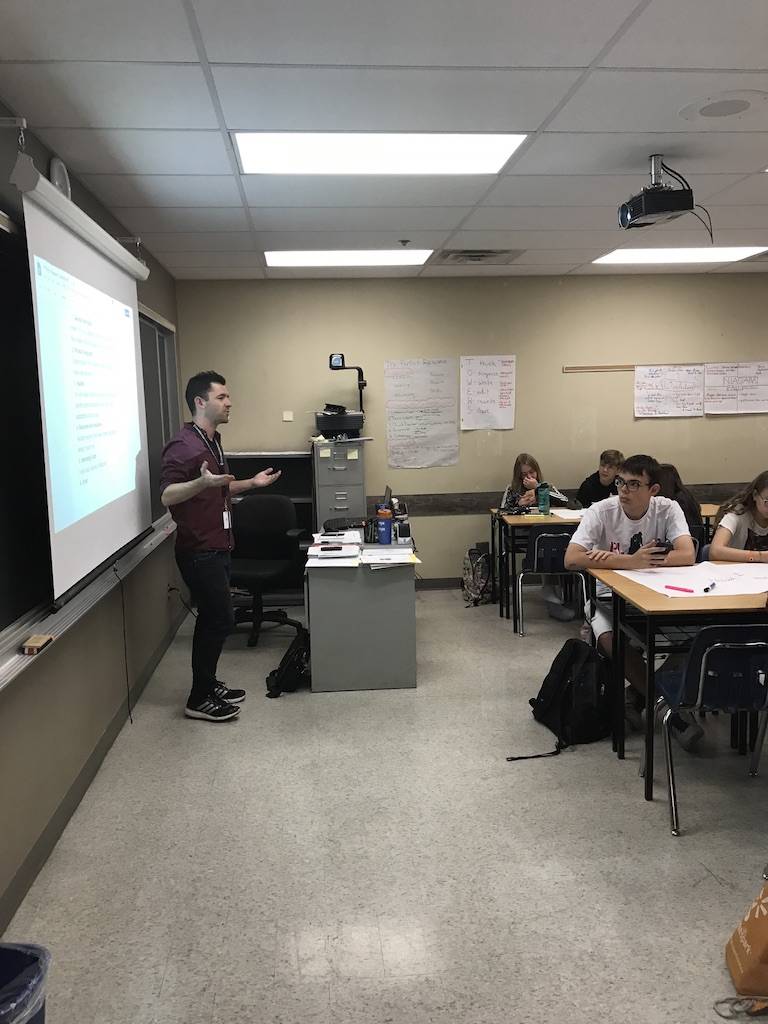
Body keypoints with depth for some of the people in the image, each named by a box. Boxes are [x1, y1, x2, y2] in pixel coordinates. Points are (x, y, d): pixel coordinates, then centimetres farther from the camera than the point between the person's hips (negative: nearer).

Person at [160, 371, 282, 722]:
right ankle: (199, 700, 5)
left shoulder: (212, 441, 15)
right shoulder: (183, 445, -17)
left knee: (213, 619, 15)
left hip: (215, 547, 10)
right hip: (198, 550, -10)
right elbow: (167, 495, -26)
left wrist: (252, 483, 17)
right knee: (219, 619, -6)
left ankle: (207, 684, 27)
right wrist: (201, 483, -42)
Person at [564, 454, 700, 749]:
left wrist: (613, 558, -31)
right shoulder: (602, 511, -14)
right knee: (610, 639, -31)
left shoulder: (668, 509, -11)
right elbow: (571, 559, -26)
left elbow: (688, 555, -27)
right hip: (609, 595, -1)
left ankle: (638, 693, -4)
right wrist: (630, 561, -36)